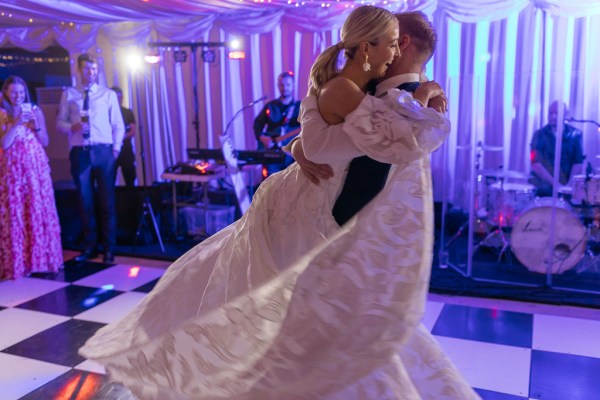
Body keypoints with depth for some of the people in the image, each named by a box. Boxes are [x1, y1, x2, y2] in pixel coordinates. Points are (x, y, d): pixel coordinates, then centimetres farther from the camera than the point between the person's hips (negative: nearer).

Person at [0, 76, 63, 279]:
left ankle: (42, 257, 11)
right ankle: (18, 262, 5)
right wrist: (17, 122, -13)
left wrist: (36, 126, -8)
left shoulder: (35, 111, 8)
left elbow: (45, 142, 9)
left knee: (40, 210, 2)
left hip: (36, 166, 2)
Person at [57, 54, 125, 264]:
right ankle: (89, 246, 19)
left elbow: (118, 124, 8)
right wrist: (72, 126, -14)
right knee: (85, 200, 7)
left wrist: (116, 147, -2)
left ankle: (109, 248, 9)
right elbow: (60, 122, 8)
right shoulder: (68, 94, 11)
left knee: (107, 200, 0)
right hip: (80, 152, 1)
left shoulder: (109, 94, 9)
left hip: (103, 151, -1)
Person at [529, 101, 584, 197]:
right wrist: (555, 184, -17)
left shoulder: (575, 134, 4)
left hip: (566, 187, 1)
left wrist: (569, 185, -14)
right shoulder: (539, 134, -1)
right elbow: (536, 164, -9)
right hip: (543, 186, -1)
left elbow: (578, 163, 0)